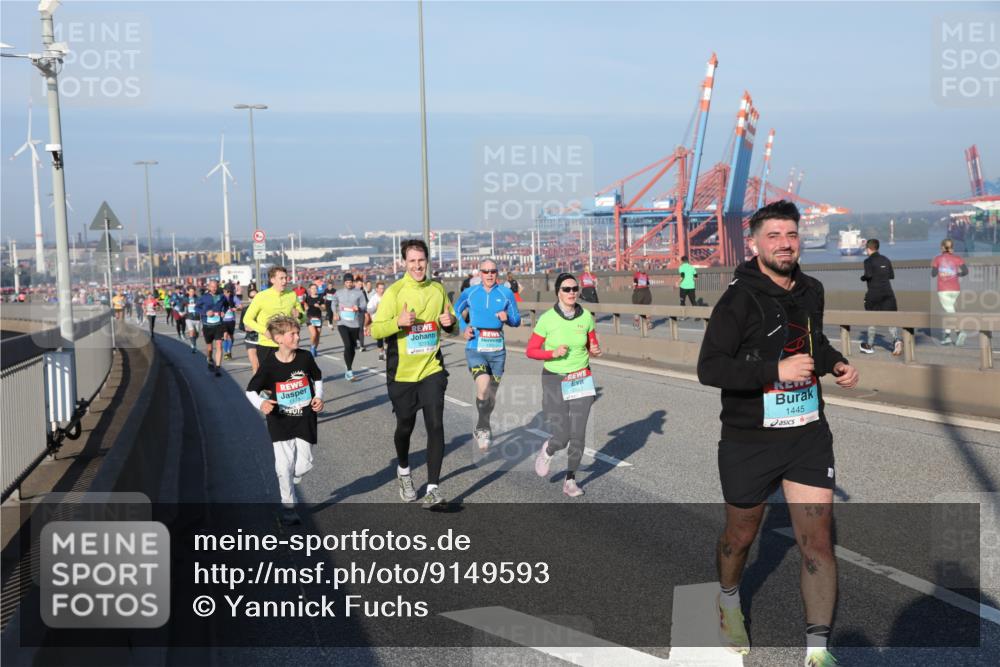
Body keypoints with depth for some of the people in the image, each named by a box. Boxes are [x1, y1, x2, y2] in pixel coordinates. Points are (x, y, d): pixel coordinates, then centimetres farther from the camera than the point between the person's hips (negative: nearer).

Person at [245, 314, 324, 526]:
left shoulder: (305, 357, -6)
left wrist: (318, 397, -1)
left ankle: (290, 483, 39)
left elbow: (317, 377, 14)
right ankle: (288, 507, 10)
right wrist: (261, 403, -24)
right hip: (280, 423, -2)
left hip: (305, 420, 2)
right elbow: (251, 390, -4)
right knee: (284, 465, -5)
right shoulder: (269, 364, -13)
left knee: (305, 463, 4)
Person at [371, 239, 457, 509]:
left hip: (432, 369, 2)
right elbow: (375, 330, -12)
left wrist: (449, 323, -9)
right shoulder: (394, 292, -8)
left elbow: (451, 325, 15)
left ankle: (433, 488, -5)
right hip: (402, 373, -2)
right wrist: (398, 321, -30)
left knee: (435, 425, -10)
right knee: (405, 426, 12)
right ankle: (403, 471, 41)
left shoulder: (438, 289, 3)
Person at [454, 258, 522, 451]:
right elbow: (456, 311, 18)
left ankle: (480, 429, 36)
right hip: (475, 348, -2)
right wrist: (464, 328, 2)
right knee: (483, 388, -25)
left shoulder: (506, 293, 2)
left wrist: (507, 318, -14)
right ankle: (484, 429, -6)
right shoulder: (469, 293, 2)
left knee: (491, 394, 12)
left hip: (497, 350, 2)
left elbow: (517, 320, 8)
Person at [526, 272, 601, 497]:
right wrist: (553, 353, -20)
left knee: (578, 435, -1)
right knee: (561, 438, -8)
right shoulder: (547, 319, -11)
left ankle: (570, 480, 17)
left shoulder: (586, 317, -2)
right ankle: (547, 451, 29)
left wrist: (595, 350, -10)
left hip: (581, 381, 3)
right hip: (554, 381, -2)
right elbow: (530, 351, -4)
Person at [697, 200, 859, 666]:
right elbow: (709, 368, -20)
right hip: (749, 440, -4)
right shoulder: (740, 299, -14)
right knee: (742, 535, 16)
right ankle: (729, 600, 47)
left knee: (818, 543, -3)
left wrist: (835, 363, 5)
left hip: (809, 434, 4)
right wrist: (776, 370, -28)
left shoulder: (811, 291, 5)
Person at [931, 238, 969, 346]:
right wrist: (958, 274, 12)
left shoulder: (937, 259, 1)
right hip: (955, 289, 3)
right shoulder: (957, 258, 4)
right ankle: (947, 335, 8)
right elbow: (965, 271, -7)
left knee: (950, 312, -5)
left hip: (943, 290, -3)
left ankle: (960, 332, -21)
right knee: (947, 310, 15)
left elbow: (933, 274, -2)